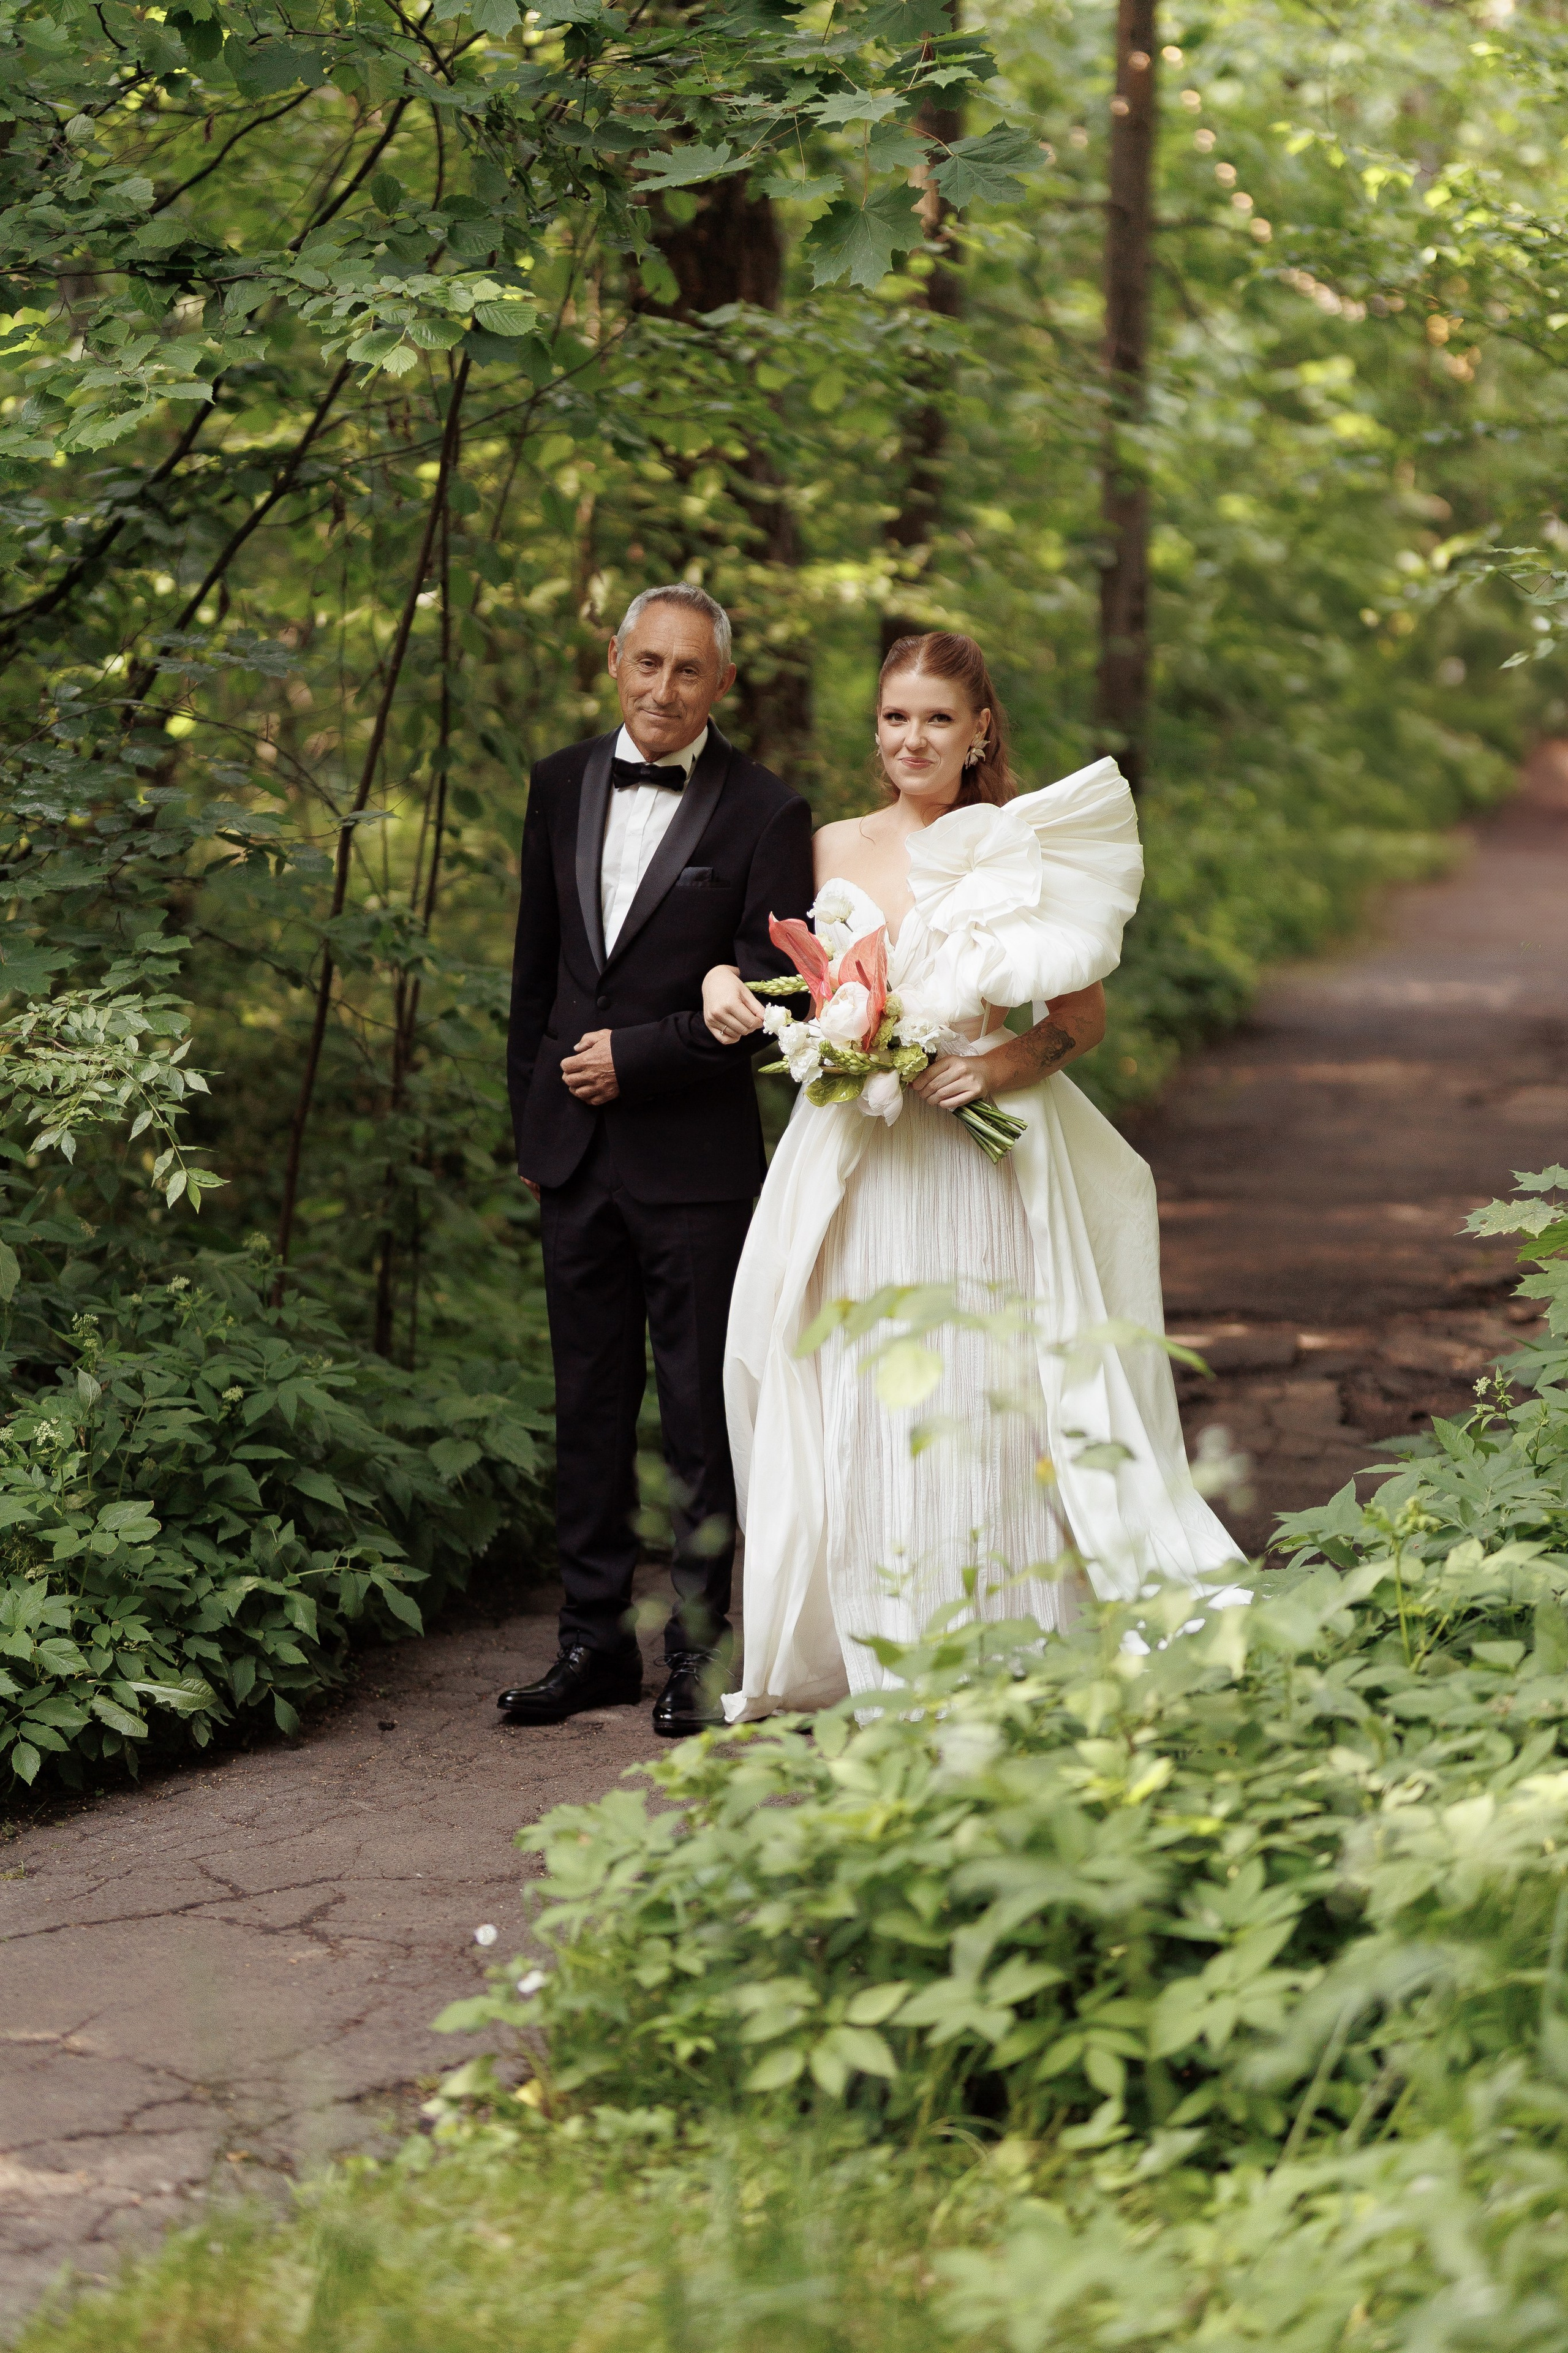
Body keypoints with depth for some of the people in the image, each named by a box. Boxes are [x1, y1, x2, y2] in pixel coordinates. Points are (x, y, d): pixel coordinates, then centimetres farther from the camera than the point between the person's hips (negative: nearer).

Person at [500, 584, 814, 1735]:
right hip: (577, 1152, 5)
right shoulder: (562, 786, 10)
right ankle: (596, 1641, 17)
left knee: (703, 1412, 2)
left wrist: (635, 1056, -12)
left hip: (697, 1158, -5)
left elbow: (772, 993, -9)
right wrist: (532, 1118, 15)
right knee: (590, 1405, 10)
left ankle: (701, 1651, 10)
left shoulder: (765, 812, -6)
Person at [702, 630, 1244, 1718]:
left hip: (982, 1167, -3)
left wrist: (1014, 1061, -15)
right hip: (853, 1168, 4)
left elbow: (1088, 1014, 2)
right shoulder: (833, 850, 10)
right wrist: (725, 977, 1)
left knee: (978, 1406, -5)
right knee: (857, 1410, 3)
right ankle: (877, 1675, 11)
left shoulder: (1022, 850, -1)